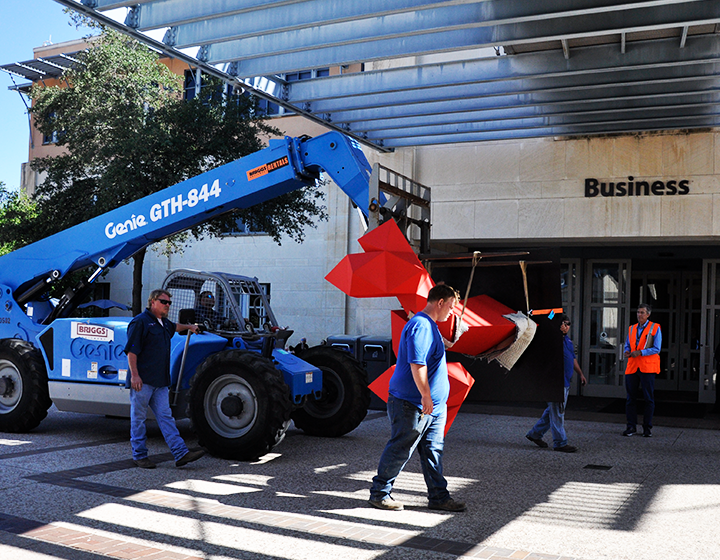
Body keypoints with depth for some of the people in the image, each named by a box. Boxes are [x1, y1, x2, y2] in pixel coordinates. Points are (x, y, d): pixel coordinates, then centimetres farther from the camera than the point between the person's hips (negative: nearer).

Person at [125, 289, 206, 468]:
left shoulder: (164, 323, 19)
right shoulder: (140, 322, -8)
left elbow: (174, 326, 45)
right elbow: (131, 350, -14)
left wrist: (189, 327, 56)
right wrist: (134, 374, -21)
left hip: (160, 382, 8)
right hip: (142, 381, -8)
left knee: (165, 416, 2)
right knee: (139, 418, 3)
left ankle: (181, 453, -5)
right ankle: (139, 455, 12)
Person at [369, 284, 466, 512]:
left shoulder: (430, 326, 18)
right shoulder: (421, 325, -18)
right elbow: (417, 364, -25)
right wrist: (426, 397, -24)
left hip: (433, 405, 10)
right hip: (412, 405, -10)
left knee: (433, 451, 12)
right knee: (399, 450, 0)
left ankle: (438, 497, 19)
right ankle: (379, 493, 12)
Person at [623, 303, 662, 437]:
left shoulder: (655, 328, 0)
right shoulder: (632, 329, 15)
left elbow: (656, 349, -7)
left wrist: (640, 352, -17)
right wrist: (627, 351, -2)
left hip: (647, 367, -4)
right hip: (632, 366, 4)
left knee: (648, 398, 1)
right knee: (630, 397, 4)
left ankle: (647, 428, 9)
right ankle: (631, 426, 10)